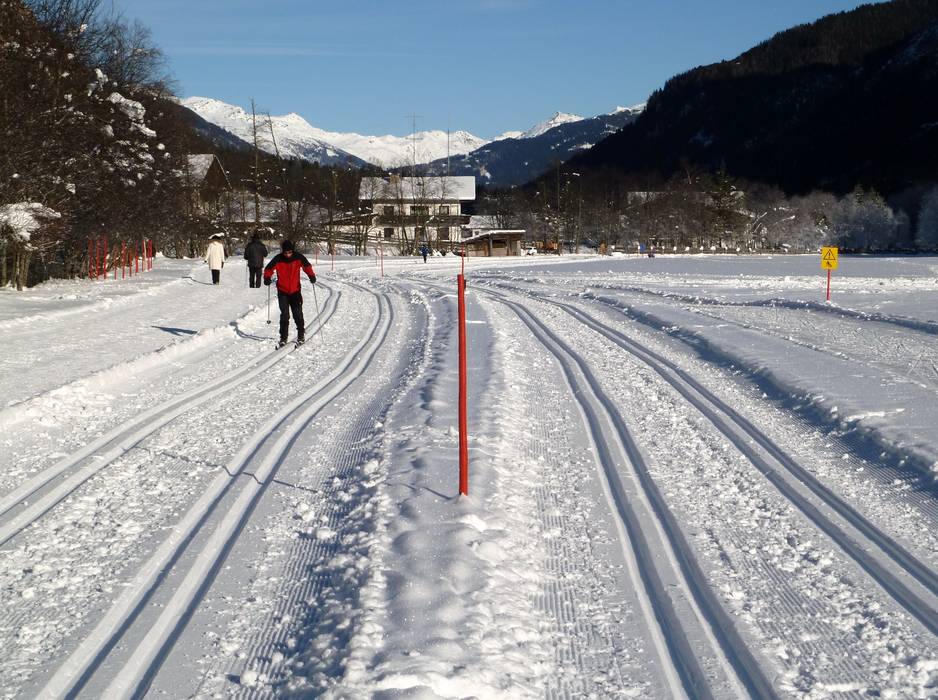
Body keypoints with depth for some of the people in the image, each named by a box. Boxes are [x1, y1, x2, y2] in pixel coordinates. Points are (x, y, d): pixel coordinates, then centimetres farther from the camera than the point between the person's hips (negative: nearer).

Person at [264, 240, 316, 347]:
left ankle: (301, 335, 17)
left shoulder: (298, 257, -8)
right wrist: (267, 277, -19)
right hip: (282, 291, 0)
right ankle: (283, 338, 5)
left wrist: (311, 276, -13)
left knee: (298, 314, -1)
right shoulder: (278, 259, -9)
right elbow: (269, 269, -1)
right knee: (284, 315, -5)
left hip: (295, 291, 0)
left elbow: (307, 266, 2)